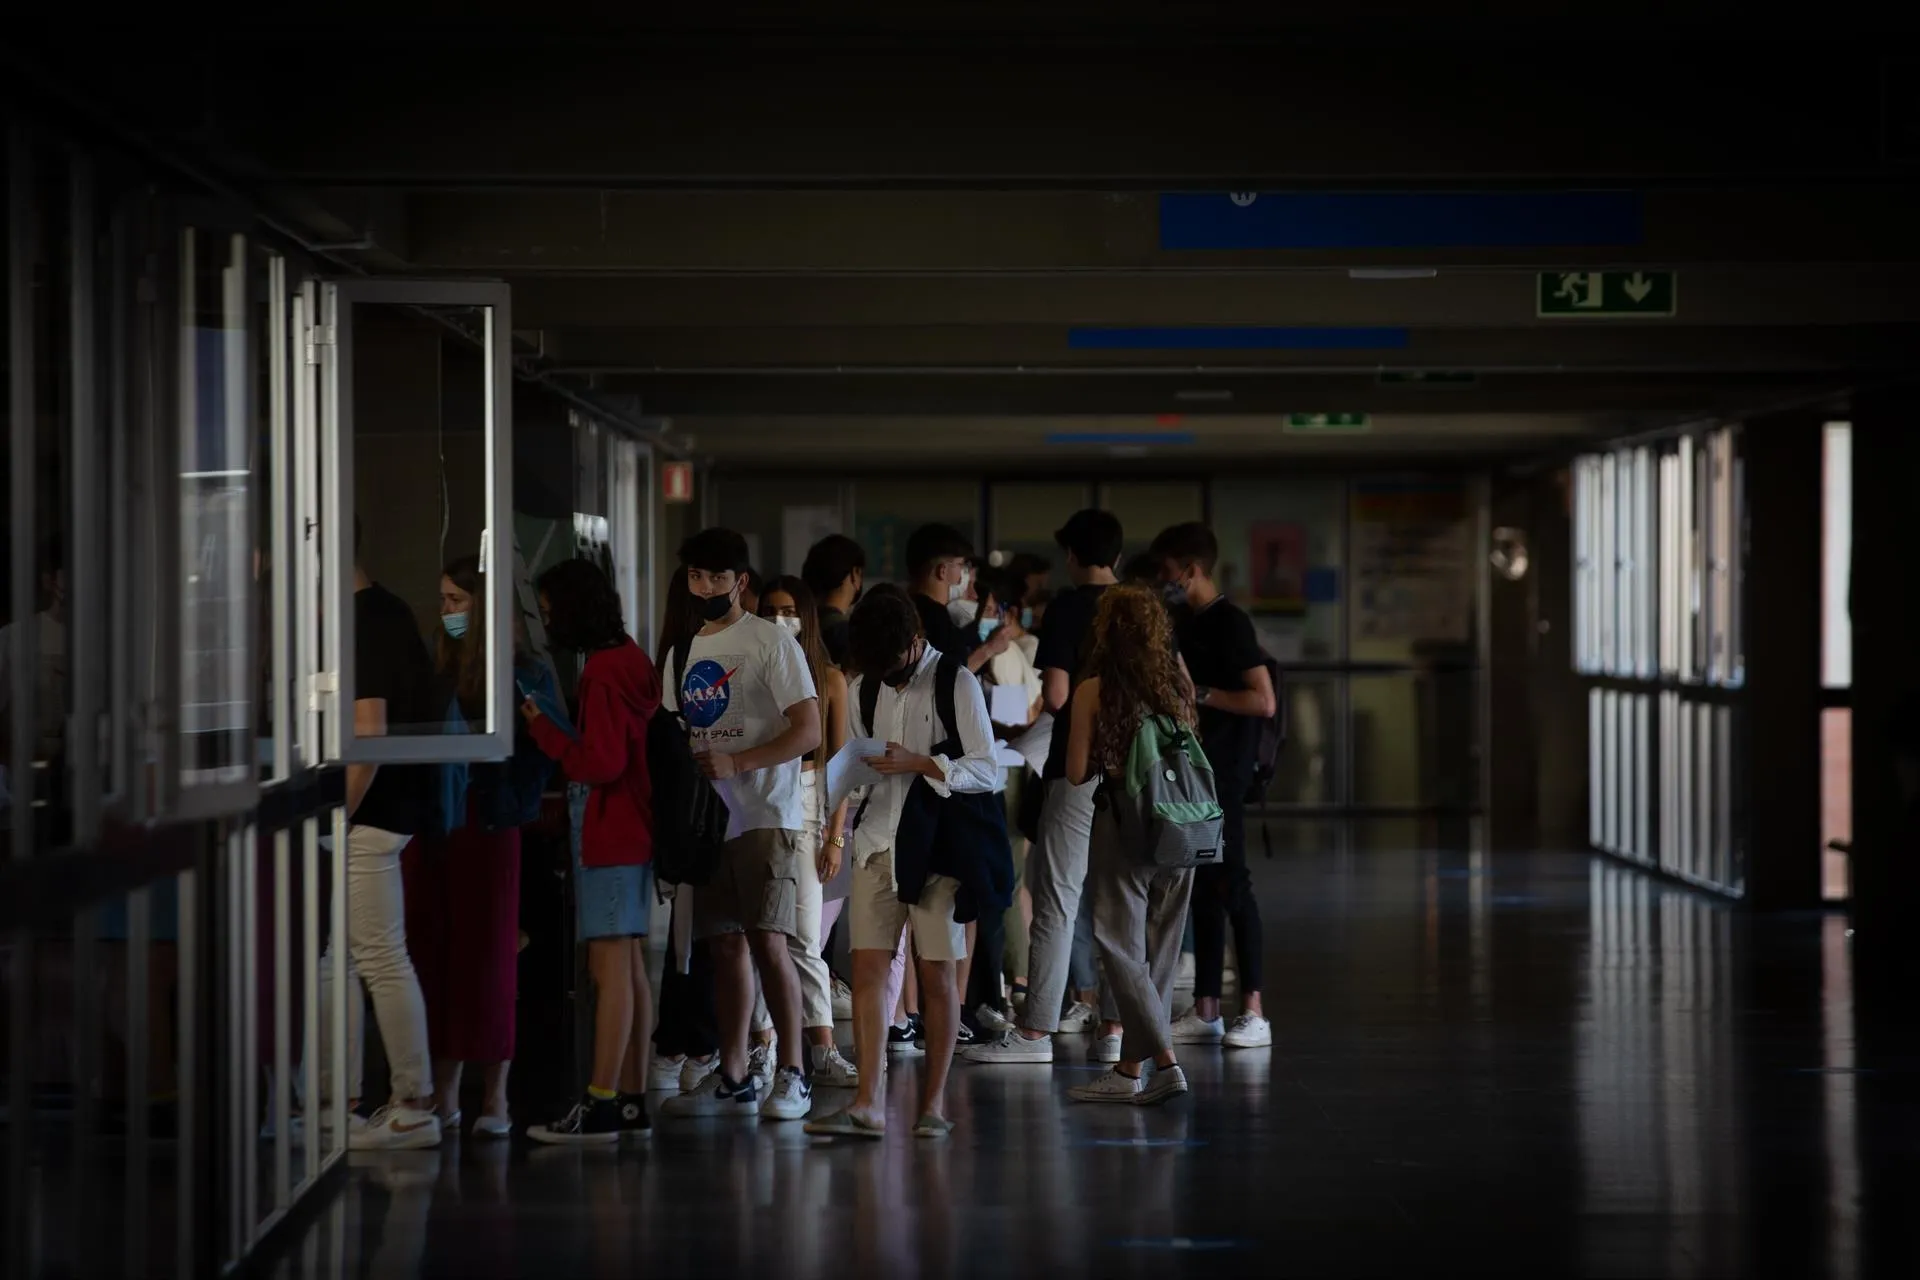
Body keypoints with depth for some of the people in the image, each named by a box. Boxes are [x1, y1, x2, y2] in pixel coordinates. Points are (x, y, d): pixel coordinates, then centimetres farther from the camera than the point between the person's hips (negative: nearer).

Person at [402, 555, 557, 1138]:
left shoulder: (521, 674, -3)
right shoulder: (433, 666, 12)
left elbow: (542, 751, -5)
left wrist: (513, 807, -14)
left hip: (485, 827, -5)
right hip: (429, 827, 5)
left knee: (487, 955, -1)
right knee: (433, 957, 5)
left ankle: (495, 1097, 5)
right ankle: (444, 1095, 12)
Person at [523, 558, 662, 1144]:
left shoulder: (602, 674, -17)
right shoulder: (630, 660, 12)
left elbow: (600, 762, -19)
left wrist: (543, 728, -12)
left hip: (608, 834, -10)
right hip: (631, 831, 10)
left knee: (611, 967, -10)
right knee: (629, 967, 11)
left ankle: (600, 1107, -10)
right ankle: (632, 1101, 14)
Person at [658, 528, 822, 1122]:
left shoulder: (770, 642, -5)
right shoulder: (681, 654, 16)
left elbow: (808, 731, -11)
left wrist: (736, 763, -19)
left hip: (765, 817, -7)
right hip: (706, 819, 7)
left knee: (767, 941, -13)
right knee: (726, 945, 8)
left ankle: (792, 1076, -8)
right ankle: (732, 1078, 13)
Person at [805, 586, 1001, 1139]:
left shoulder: (955, 683, -4)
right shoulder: (863, 690, 12)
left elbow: (986, 771, -8)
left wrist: (918, 763, -17)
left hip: (936, 844, -4)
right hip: (877, 843, 4)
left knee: (936, 974, 0)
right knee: (868, 969, -5)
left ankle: (934, 1102, 8)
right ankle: (868, 1104, -8)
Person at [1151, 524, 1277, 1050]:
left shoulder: (1230, 623, -12)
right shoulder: (1185, 623, 14)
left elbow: (1263, 701, -20)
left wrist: (1198, 694, -19)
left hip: (1224, 771, -9)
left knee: (1229, 882, -9)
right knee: (1201, 887, 9)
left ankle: (1254, 1013, -8)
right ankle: (1205, 1011, 11)